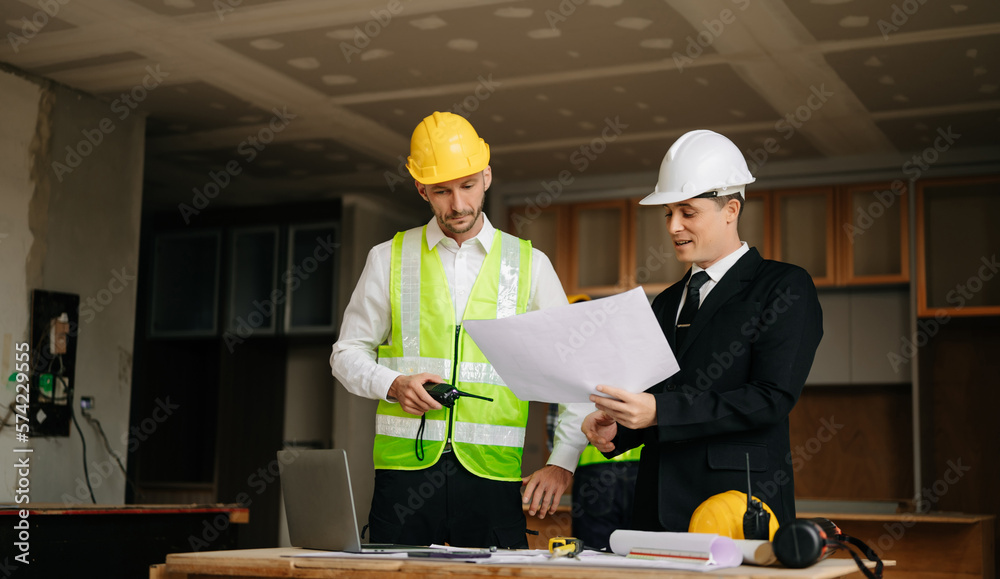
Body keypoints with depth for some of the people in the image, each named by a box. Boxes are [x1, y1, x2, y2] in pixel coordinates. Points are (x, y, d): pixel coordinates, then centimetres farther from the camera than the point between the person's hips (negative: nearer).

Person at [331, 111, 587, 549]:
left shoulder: (529, 264, 7)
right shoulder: (389, 259, 9)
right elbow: (347, 353, 13)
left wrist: (562, 463, -2)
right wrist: (393, 385, -8)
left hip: (493, 473, 0)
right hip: (405, 467, 1)